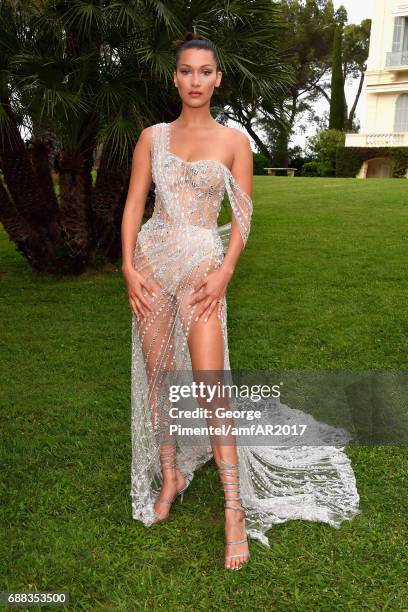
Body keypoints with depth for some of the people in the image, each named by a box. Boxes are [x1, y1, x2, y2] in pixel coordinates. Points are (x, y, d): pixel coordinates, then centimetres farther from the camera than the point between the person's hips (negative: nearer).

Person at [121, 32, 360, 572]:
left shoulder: (234, 140, 4)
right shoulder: (153, 137, 8)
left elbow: (243, 217, 2)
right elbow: (134, 204, 6)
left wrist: (225, 271, -11)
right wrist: (129, 266, -6)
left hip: (202, 266, -3)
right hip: (152, 261, 3)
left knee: (210, 385, -8)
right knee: (157, 376, 7)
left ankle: (235, 511, 1)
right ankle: (169, 476, 26)